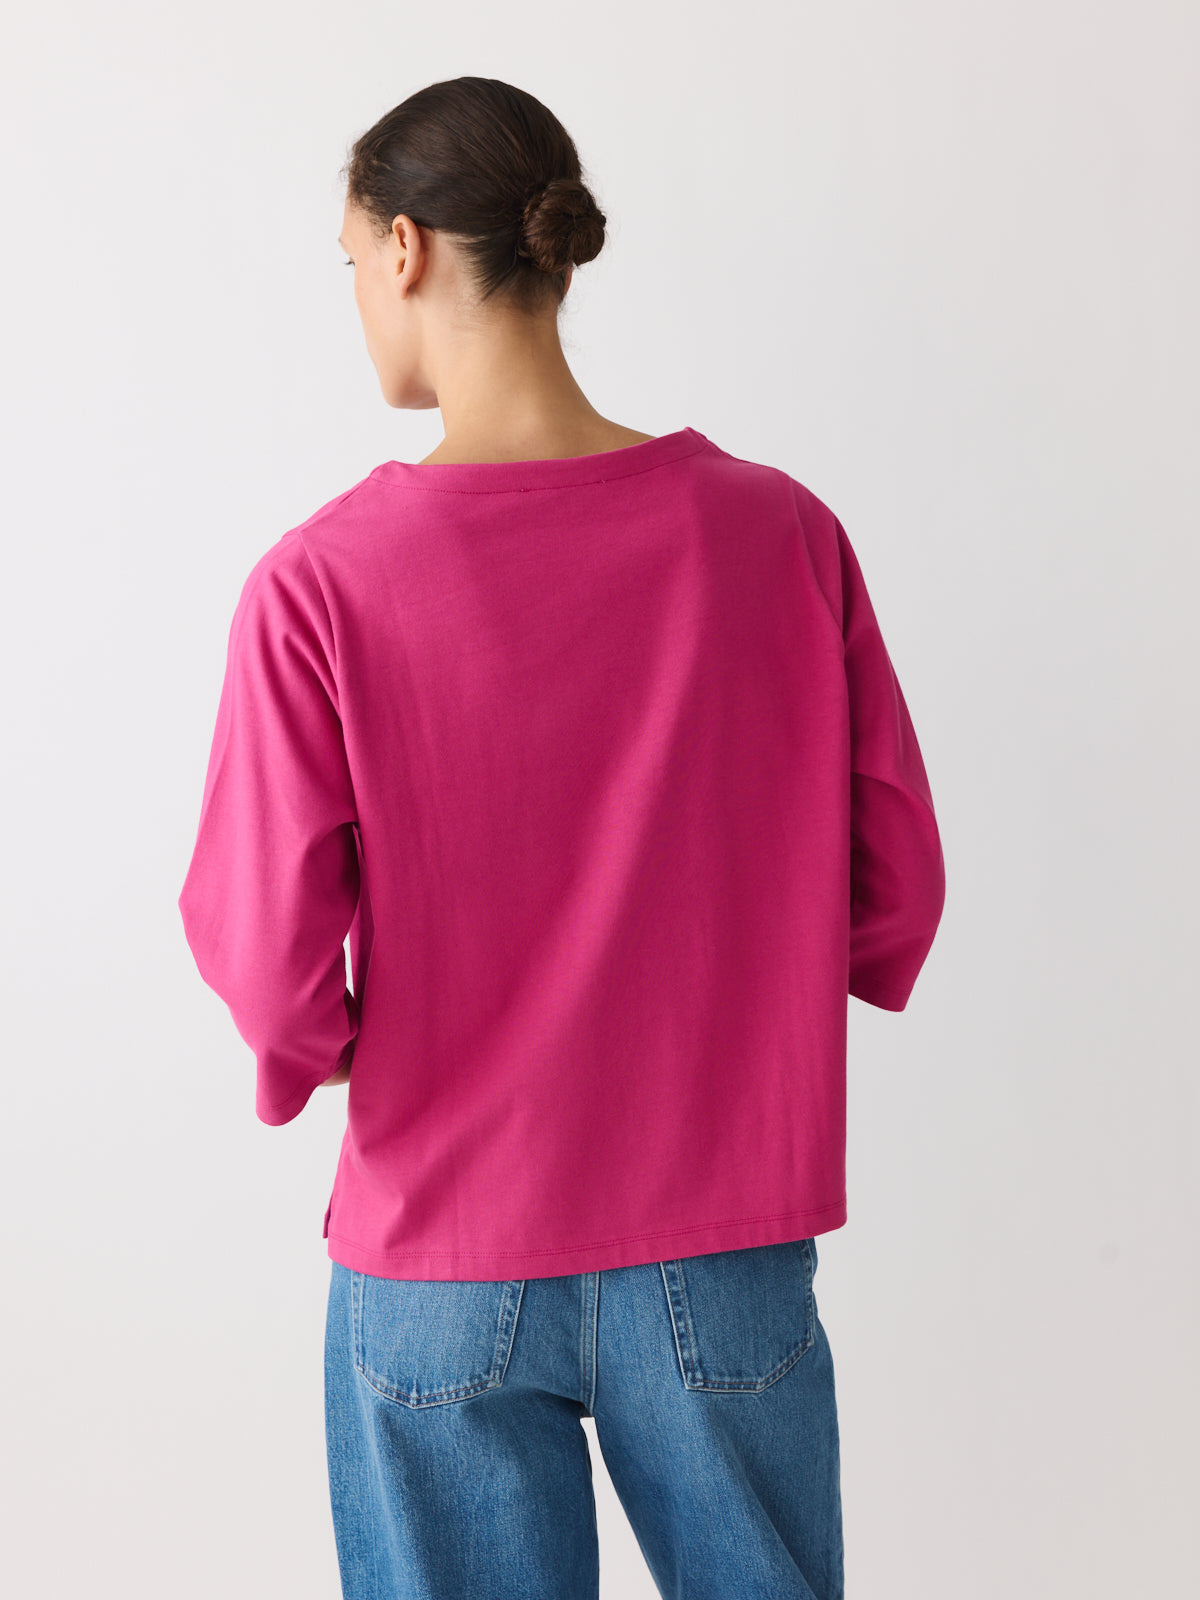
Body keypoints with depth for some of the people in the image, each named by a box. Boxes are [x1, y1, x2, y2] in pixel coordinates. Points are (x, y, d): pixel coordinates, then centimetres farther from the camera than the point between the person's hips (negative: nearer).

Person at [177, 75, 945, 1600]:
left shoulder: (321, 584, -15)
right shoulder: (779, 531, -9)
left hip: (440, 1262, -1)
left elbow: (266, 958, -13)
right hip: (726, 1243, 2)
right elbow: (896, 888, -2)